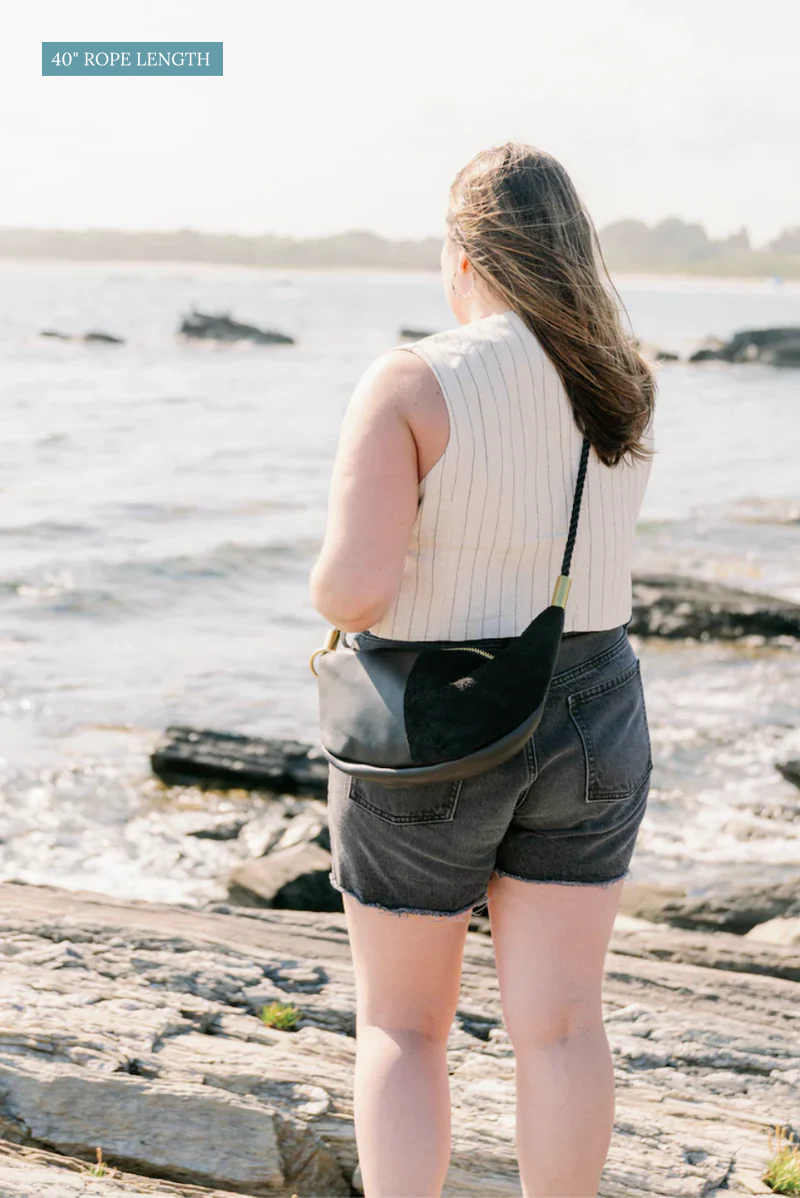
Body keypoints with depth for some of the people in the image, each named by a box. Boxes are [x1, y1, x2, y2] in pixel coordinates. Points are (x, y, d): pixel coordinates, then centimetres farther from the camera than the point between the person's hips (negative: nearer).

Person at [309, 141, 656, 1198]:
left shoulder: (411, 384, -18)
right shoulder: (626, 389, 0)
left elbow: (355, 588, -26)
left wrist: (330, 594, -3)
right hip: (589, 719, 4)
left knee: (402, 1025, 12)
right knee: (560, 1023, 10)